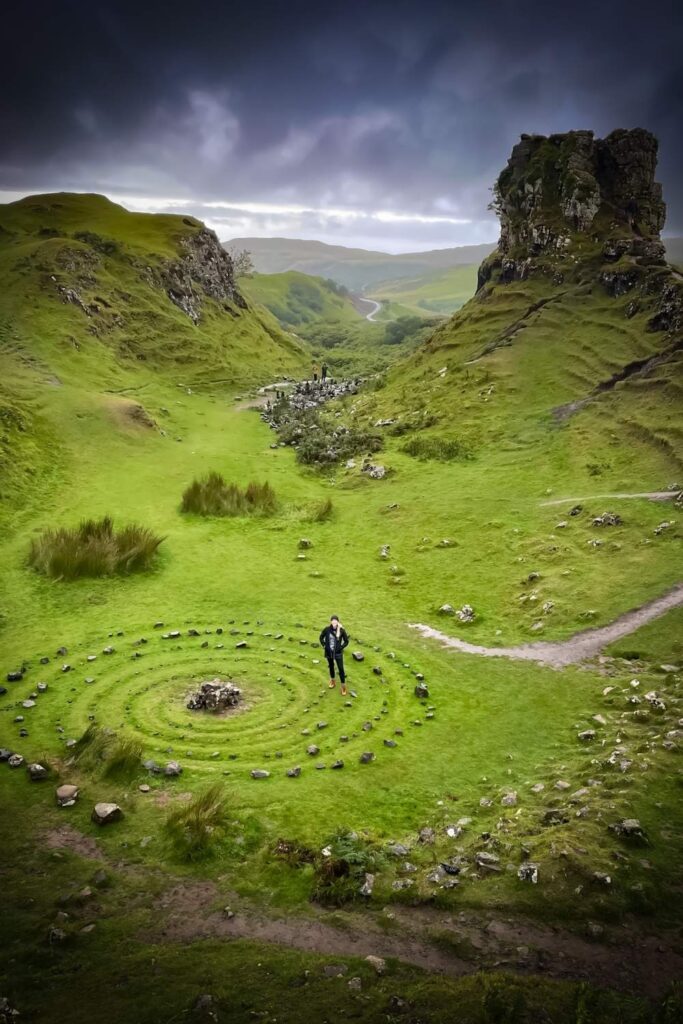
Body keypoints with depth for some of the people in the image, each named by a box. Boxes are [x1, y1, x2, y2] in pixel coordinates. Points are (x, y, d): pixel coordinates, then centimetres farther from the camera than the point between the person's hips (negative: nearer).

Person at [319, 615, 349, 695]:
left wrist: (340, 647, -12)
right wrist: (324, 645, -3)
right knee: (331, 667, 22)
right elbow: (321, 637, 5)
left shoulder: (342, 630, -18)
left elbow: (346, 641, -5)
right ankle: (332, 681, 45)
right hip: (329, 652, 2)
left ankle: (343, 686, 13)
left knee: (341, 669, 0)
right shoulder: (327, 629, -14)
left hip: (338, 653, -2)